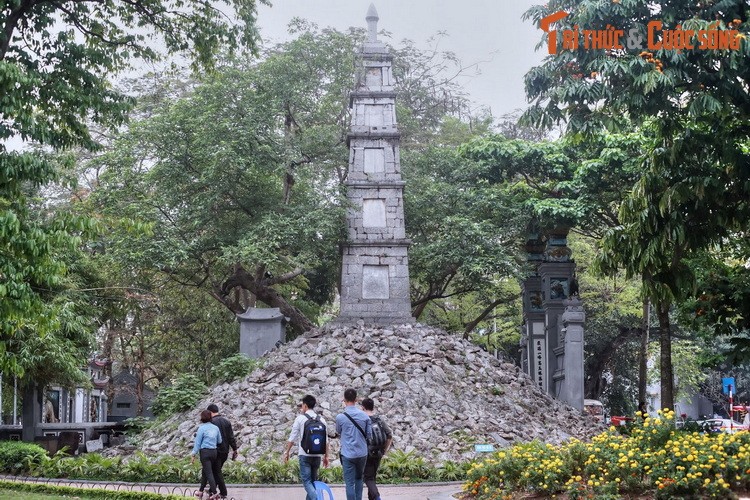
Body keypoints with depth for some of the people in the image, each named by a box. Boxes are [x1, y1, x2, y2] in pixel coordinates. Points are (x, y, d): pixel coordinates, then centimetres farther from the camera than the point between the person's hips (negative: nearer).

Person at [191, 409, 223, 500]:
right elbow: (219, 441, 12)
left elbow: (197, 443, -5)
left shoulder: (202, 428, -8)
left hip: (205, 452, -5)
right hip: (214, 452, 5)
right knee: (215, 472, 13)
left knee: (209, 473, -7)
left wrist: (193, 455, 0)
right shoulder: (216, 428, 6)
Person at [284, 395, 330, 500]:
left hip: (304, 455, -4)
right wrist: (326, 456, 16)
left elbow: (292, 438, -4)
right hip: (317, 455, 4)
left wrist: (287, 452, 5)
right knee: (313, 480, 16)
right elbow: (325, 441, 9)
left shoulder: (300, 418, -4)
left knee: (306, 481, -5)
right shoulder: (321, 420, 8)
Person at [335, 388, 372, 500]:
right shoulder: (364, 416, -3)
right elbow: (369, 435, 3)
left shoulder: (340, 417, -10)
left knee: (350, 483, 1)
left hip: (348, 454, -3)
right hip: (362, 453, 3)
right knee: (359, 478, 22)